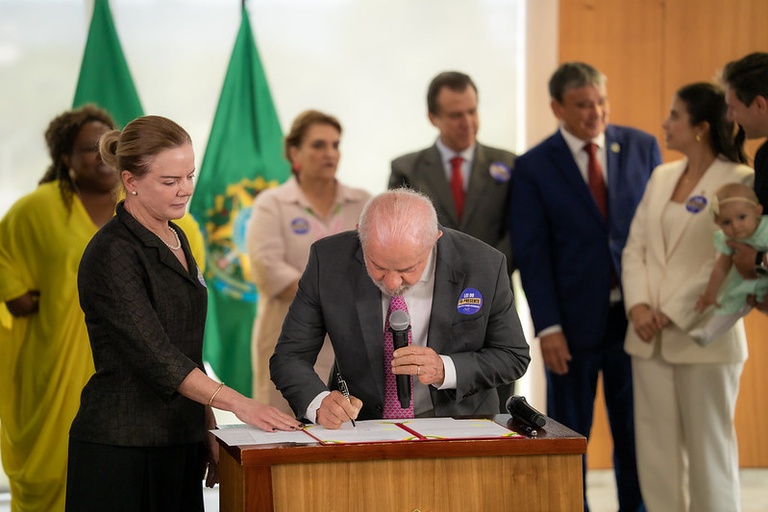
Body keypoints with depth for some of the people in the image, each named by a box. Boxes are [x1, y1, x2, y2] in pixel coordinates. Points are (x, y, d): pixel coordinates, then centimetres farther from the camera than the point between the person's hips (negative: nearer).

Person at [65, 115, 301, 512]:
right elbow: (153, 355, -21)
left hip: (179, 442, 8)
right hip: (121, 447, -8)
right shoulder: (111, 253, -13)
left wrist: (209, 428, 14)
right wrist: (237, 403, -27)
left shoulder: (176, 239, 13)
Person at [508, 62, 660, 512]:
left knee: (635, 434, 7)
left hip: (635, 317, 2)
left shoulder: (642, 148, 4)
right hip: (574, 321, -2)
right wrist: (548, 327, -11)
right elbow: (532, 253, -5)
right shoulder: (533, 167, -2)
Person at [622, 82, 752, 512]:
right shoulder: (662, 177, 12)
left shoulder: (740, 182, -8)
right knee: (656, 448, 7)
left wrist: (674, 314, -15)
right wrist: (639, 306, -7)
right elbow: (636, 247, 9)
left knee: (709, 448, 3)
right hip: (650, 337, 6)